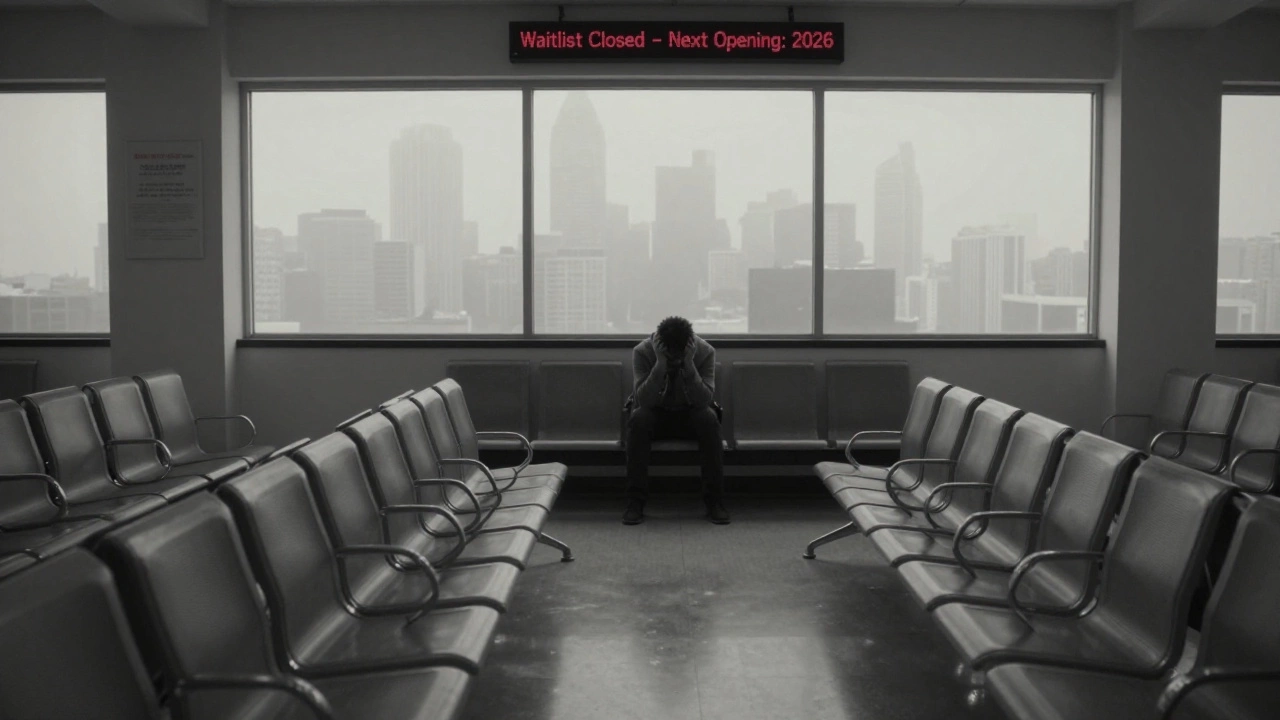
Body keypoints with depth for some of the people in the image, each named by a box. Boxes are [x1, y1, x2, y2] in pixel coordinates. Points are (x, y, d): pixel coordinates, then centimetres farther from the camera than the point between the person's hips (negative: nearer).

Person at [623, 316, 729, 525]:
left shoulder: (705, 352, -18)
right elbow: (643, 400, -28)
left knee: (709, 420, -33)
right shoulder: (642, 351, -20)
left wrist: (689, 364, -38)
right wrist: (660, 364, -40)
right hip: (656, 415, 0)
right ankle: (635, 502, -28)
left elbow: (703, 400, -26)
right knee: (638, 420, -34)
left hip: (690, 414, 1)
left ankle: (715, 502, -25)